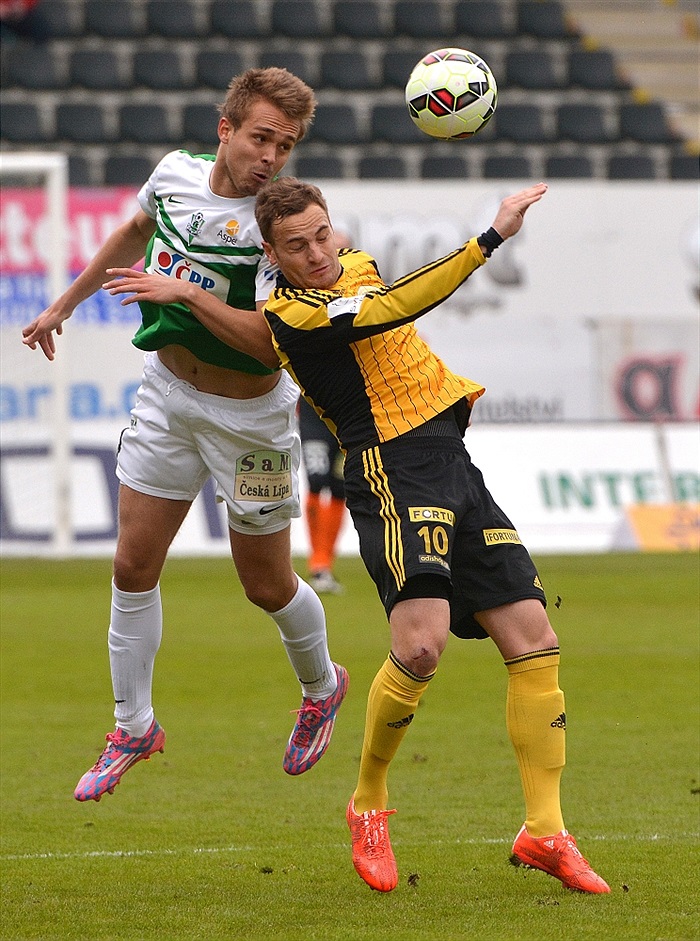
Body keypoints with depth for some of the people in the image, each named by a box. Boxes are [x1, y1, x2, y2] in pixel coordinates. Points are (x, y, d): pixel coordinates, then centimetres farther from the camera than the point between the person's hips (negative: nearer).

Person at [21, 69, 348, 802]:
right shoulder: (176, 172, -5)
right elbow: (136, 232, 18)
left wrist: (186, 294, -42)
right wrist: (64, 304, 26)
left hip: (248, 415, -5)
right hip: (167, 393, 5)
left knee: (266, 586, 7)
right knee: (133, 566, 3)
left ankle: (321, 687, 37)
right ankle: (133, 727, 18)